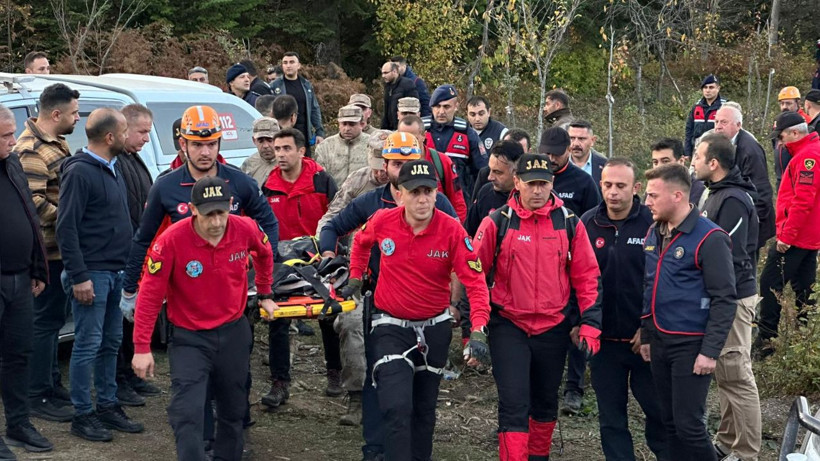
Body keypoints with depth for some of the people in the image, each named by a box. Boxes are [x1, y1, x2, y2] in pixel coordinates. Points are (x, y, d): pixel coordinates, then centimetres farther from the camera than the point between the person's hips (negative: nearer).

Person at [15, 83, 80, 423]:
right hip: (49, 250, -10)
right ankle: (38, 397, 4)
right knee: (46, 321, -4)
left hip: (61, 249, 10)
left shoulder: (56, 143, 14)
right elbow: (33, 202, -25)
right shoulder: (31, 150, -17)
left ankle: (52, 385, 30)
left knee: (55, 317, 18)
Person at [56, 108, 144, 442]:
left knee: (111, 342, 14)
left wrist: (129, 267, 16)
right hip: (92, 273, -9)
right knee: (89, 345, -3)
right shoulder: (79, 172, -14)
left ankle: (108, 405, 23)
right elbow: (66, 228, -18)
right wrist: (78, 276, -20)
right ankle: (82, 415, 6)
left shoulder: (111, 170, 14)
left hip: (115, 272, 9)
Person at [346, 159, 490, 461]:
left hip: (435, 327, 1)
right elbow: (361, 242, 12)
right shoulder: (382, 221, -13)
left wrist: (478, 331, -30)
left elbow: (475, 282, -20)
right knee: (398, 408, -16)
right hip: (391, 326, -1)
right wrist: (355, 279, 12)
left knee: (425, 409, 17)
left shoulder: (451, 229, -18)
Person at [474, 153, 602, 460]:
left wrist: (591, 326, -4)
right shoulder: (497, 223, -8)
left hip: (553, 328, 3)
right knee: (514, 405, -8)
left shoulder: (570, 224, -2)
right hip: (509, 327, -3)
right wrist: (475, 324, -9)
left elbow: (588, 277, 2)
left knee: (546, 403, 18)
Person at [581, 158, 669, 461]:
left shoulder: (652, 223, -8)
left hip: (645, 338, -3)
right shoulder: (588, 224, 2)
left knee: (658, 410, 5)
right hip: (603, 338, 3)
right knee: (611, 414, 9)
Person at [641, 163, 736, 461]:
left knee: (689, 425, -6)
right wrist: (646, 336, 16)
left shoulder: (709, 238, -13)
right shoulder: (653, 235, 10)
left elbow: (724, 300, -14)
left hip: (691, 345, -7)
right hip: (659, 343, 7)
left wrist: (710, 351, -17)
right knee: (669, 422, 12)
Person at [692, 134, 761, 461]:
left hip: (732, 298, -10)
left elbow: (731, 257, -23)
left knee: (737, 376, -5)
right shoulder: (716, 194, 13)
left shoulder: (733, 200, -18)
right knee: (725, 373, 17)